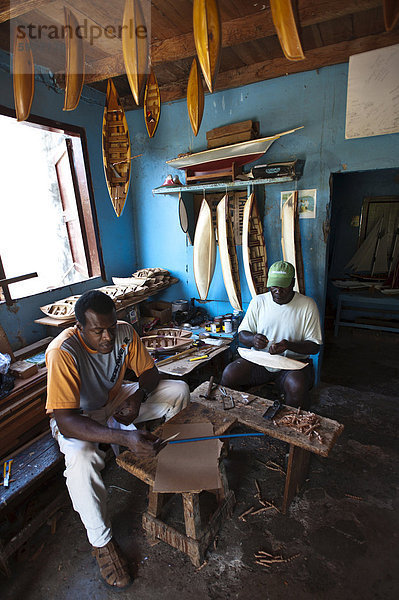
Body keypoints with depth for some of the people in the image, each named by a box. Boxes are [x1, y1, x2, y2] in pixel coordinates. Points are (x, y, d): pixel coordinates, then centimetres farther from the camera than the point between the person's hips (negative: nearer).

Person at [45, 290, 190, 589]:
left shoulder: (125, 332, -19)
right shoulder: (63, 352, -33)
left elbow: (149, 371, -6)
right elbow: (65, 421, -37)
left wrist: (138, 396, -29)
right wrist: (124, 437, -49)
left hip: (116, 401, 4)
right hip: (77, 417, -3)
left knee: (179, 390, -10)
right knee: (81, 458, -36)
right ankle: (102, 541, -11)